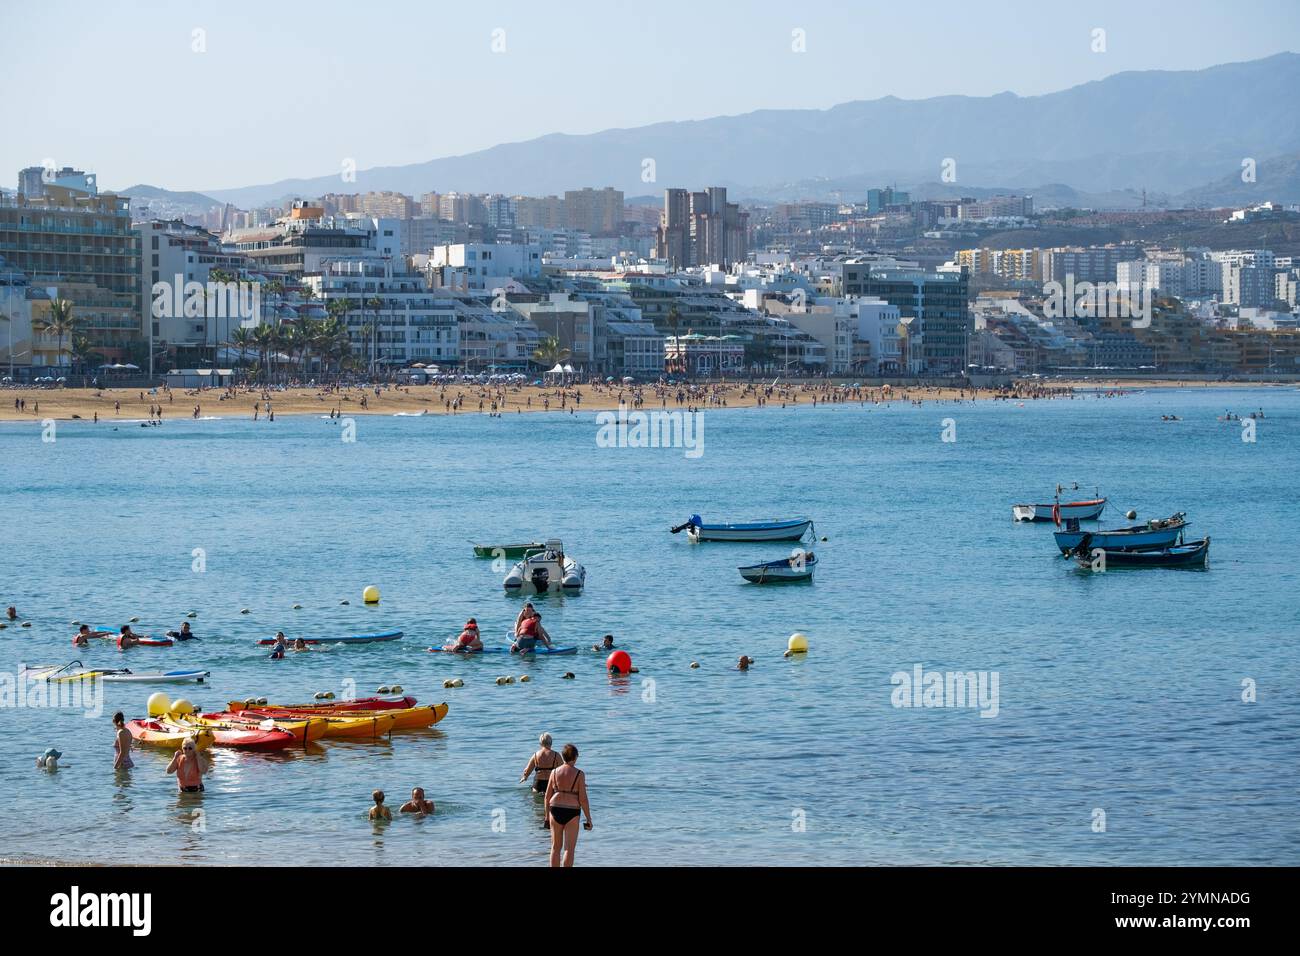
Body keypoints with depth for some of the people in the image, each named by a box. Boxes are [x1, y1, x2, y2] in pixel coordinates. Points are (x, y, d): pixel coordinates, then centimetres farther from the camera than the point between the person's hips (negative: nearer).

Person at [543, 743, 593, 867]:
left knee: (555, 847, 13)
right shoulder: (579, 774, -6)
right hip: (572, 812, -3)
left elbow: (547, 796, 5)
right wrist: (589, 819, -1)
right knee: (569, 848, 1)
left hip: (555, 810, 3)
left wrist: (547, 816, 15)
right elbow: (583, 799, -8)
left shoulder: (555, 772, 3)